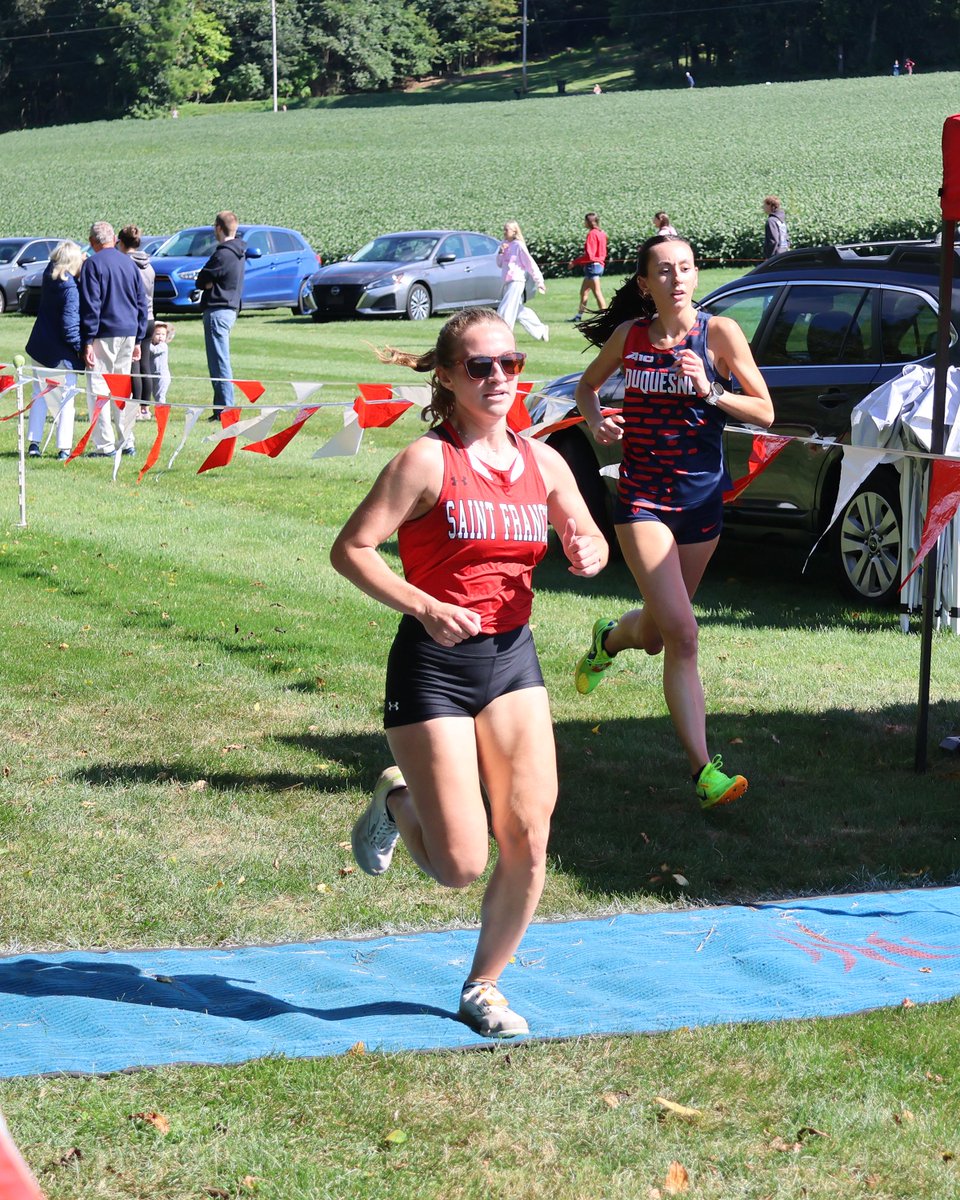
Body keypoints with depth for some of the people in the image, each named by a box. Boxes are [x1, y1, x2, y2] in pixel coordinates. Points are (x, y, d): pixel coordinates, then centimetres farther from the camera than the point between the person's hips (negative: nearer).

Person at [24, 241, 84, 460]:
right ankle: (64, 448, 2)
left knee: (40, 395, 15)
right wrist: (80, 348, -11)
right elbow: (69, 325, -21)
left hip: (40, 348, 6)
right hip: (61, 354, -6)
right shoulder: (70, 289, -20)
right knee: (66, 401, 3)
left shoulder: (49, 275, -1)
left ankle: (34, 443, 12)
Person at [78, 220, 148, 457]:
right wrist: (138, 340, 19)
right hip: (128, 332, 6)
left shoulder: (93, 264, -7)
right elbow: (142, 303, 15)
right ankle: (126, 443, 14)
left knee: (98, 388, -3)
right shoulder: (130, 264, 12)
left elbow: (90, 305, -12)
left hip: (105, 333, -6)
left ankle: (105, 445, -8)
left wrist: (87, 341, -11)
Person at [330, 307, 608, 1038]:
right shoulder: (427, 462, -11)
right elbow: (351, 550, -15)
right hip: (434, 665, -5)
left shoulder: (542, 463, 5)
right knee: (460, 865, -5)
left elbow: (590, 542, 18)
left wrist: (589, 553, -6)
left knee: (529, 842, -1)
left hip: (513, 657, 5)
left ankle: (485, 987, 20)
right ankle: (397, 804, 29)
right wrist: (426, 608, -25)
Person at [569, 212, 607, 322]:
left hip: (592, 265, -10)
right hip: (599, 264, 10)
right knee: (584, 292, 16)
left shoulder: (592, 234, -15)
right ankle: (579, 315, 21)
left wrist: (575, 262, -11)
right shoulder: (601, 233, 12)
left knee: (597, 293, -7)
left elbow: (589, 255, -20)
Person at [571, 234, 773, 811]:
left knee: (656, 633, 17)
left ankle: (609, 638, 54)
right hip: (642, 497, -1)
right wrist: (596, 419, -4)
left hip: (702, 497, 1)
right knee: (681, 633, -16)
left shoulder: (718, 332, -6)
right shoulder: (630, 335, -1)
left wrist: (708, 390, -19)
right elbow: (587, 385, 18)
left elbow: (765, 412, -4)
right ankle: (704, 770, -15)